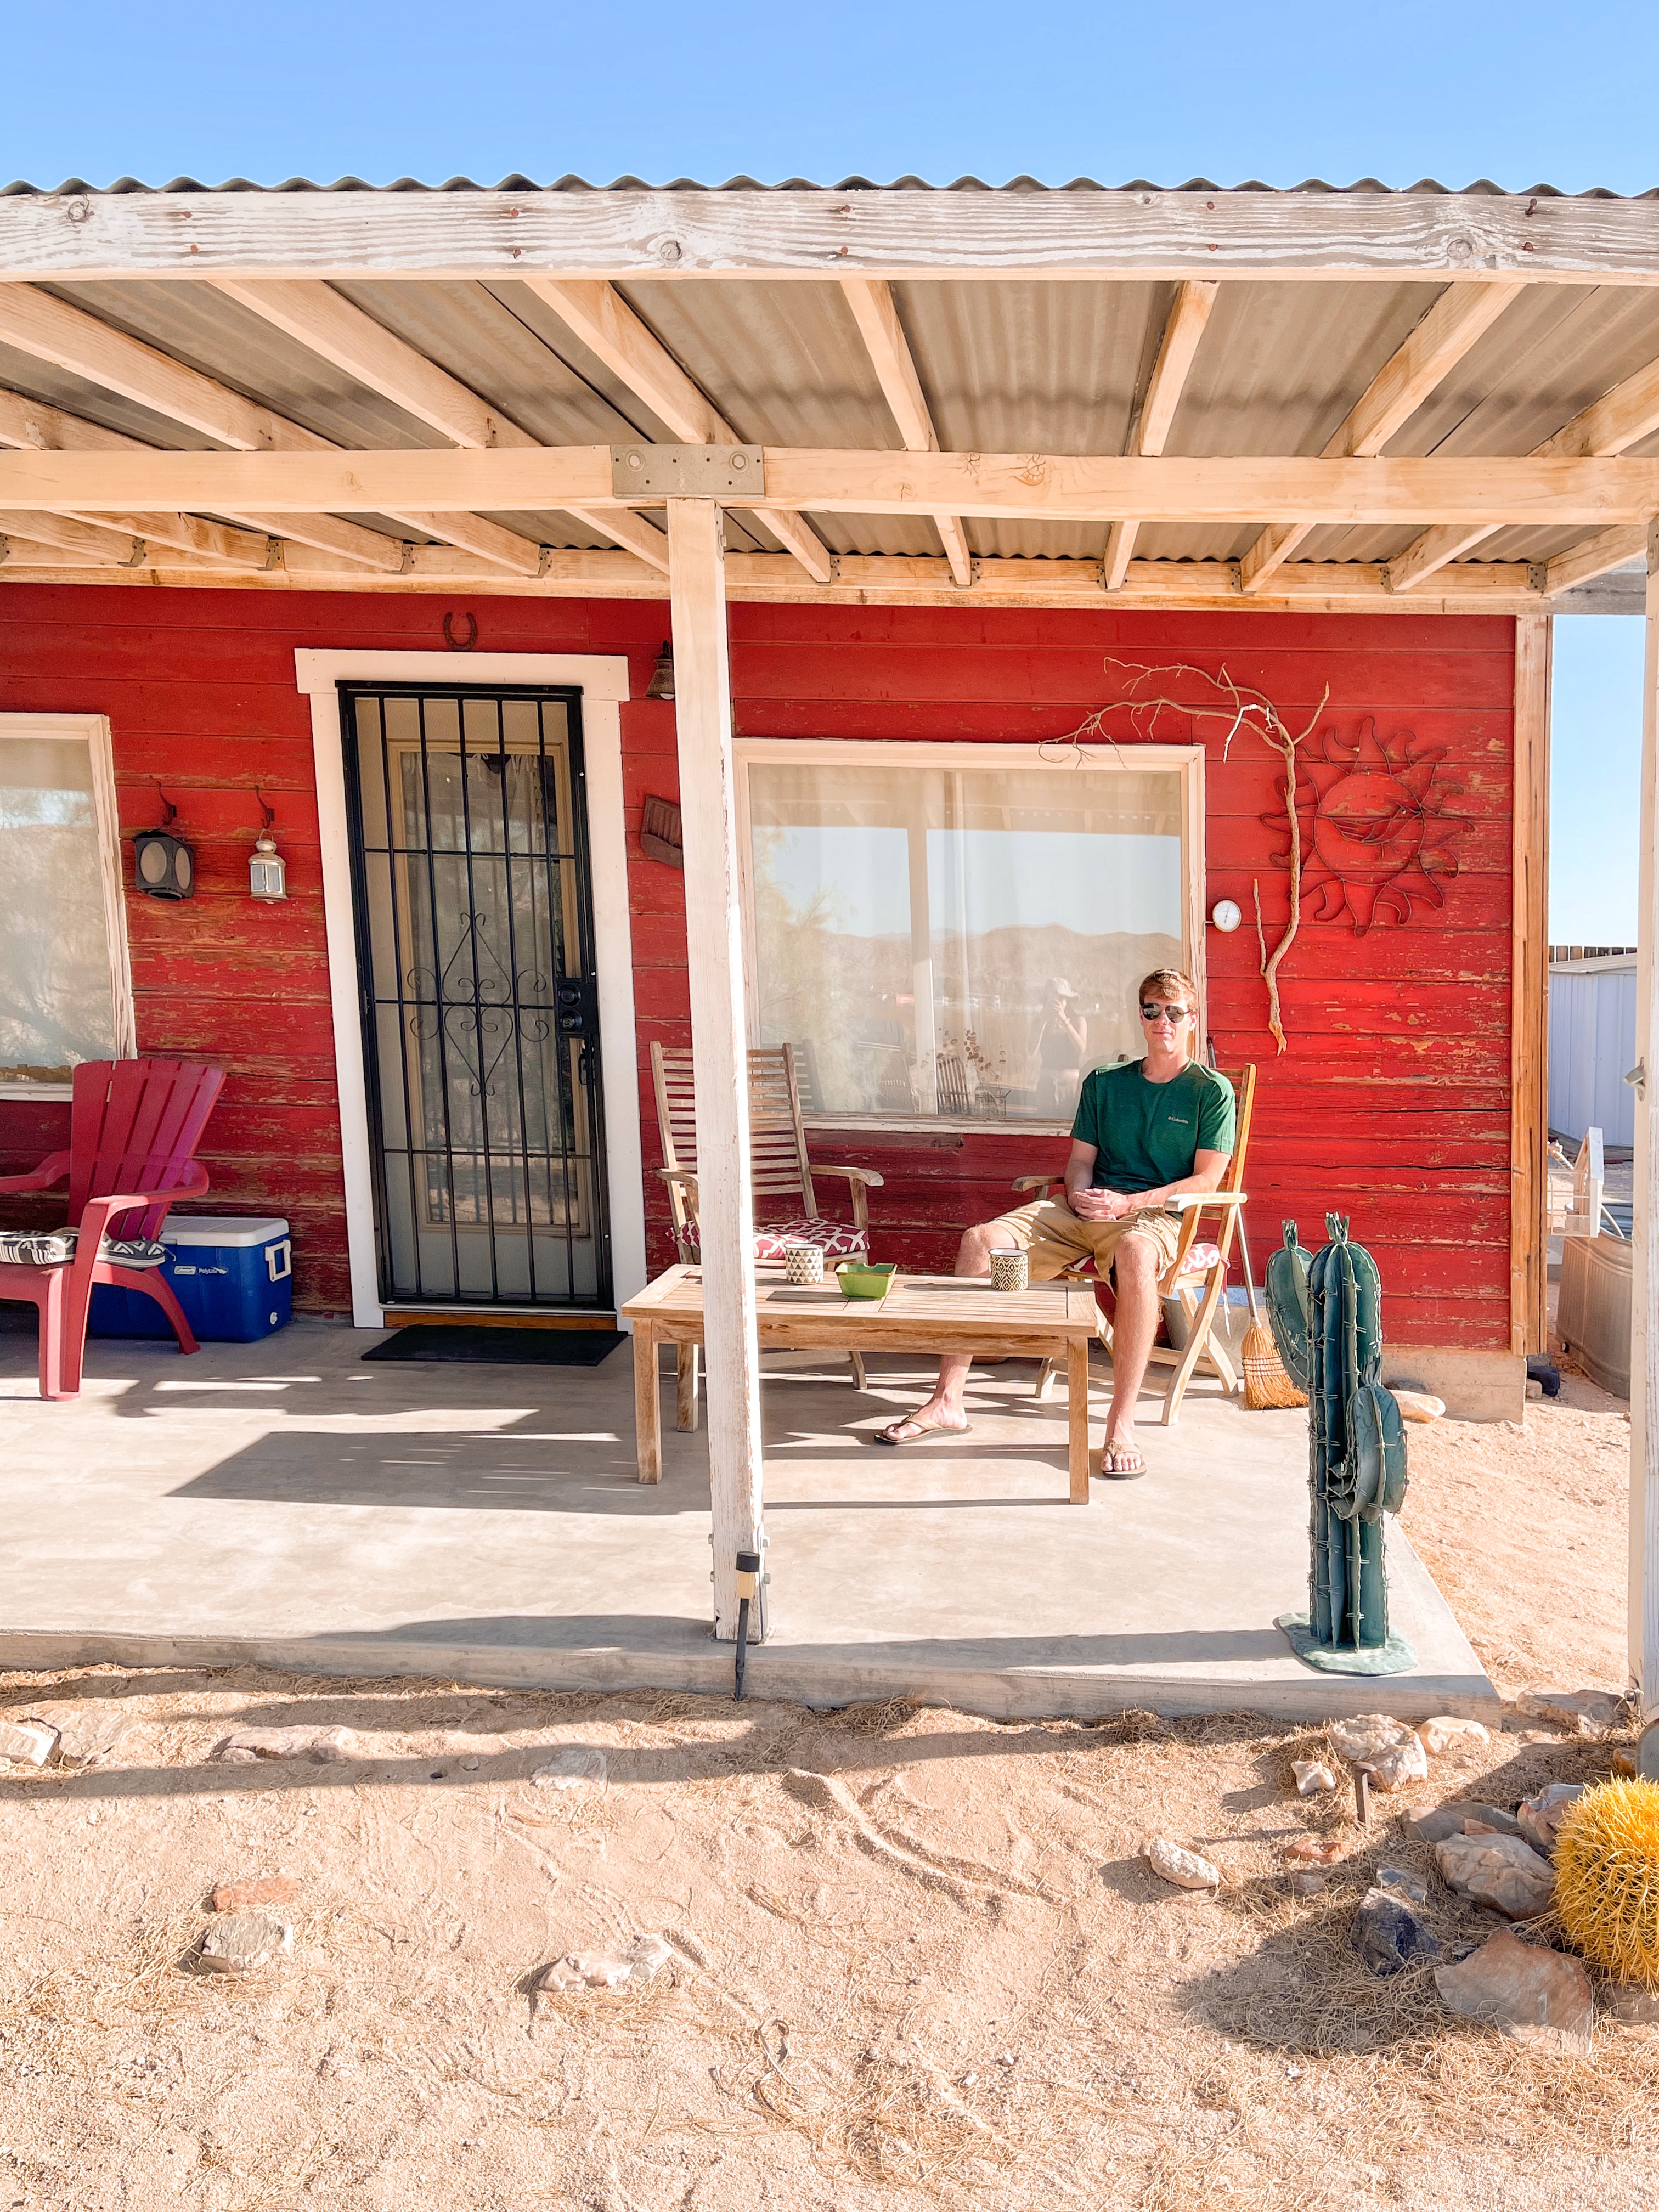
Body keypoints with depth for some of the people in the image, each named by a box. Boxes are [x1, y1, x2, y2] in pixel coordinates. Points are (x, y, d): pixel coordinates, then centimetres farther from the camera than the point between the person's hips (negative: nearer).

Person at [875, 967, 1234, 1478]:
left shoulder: (1212, 1091, 5)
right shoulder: (1103, 1083, 19)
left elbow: (1206, 1180, -2)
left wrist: (1128, 1203, -13)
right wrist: (1077, 1194, -6)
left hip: (1156, 1213, -5)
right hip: (1086, 1210, 5)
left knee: (1134, 1251, -43)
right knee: (981, 1240, -18)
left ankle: (1121, 1425, -40)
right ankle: (947, 1400, -15)